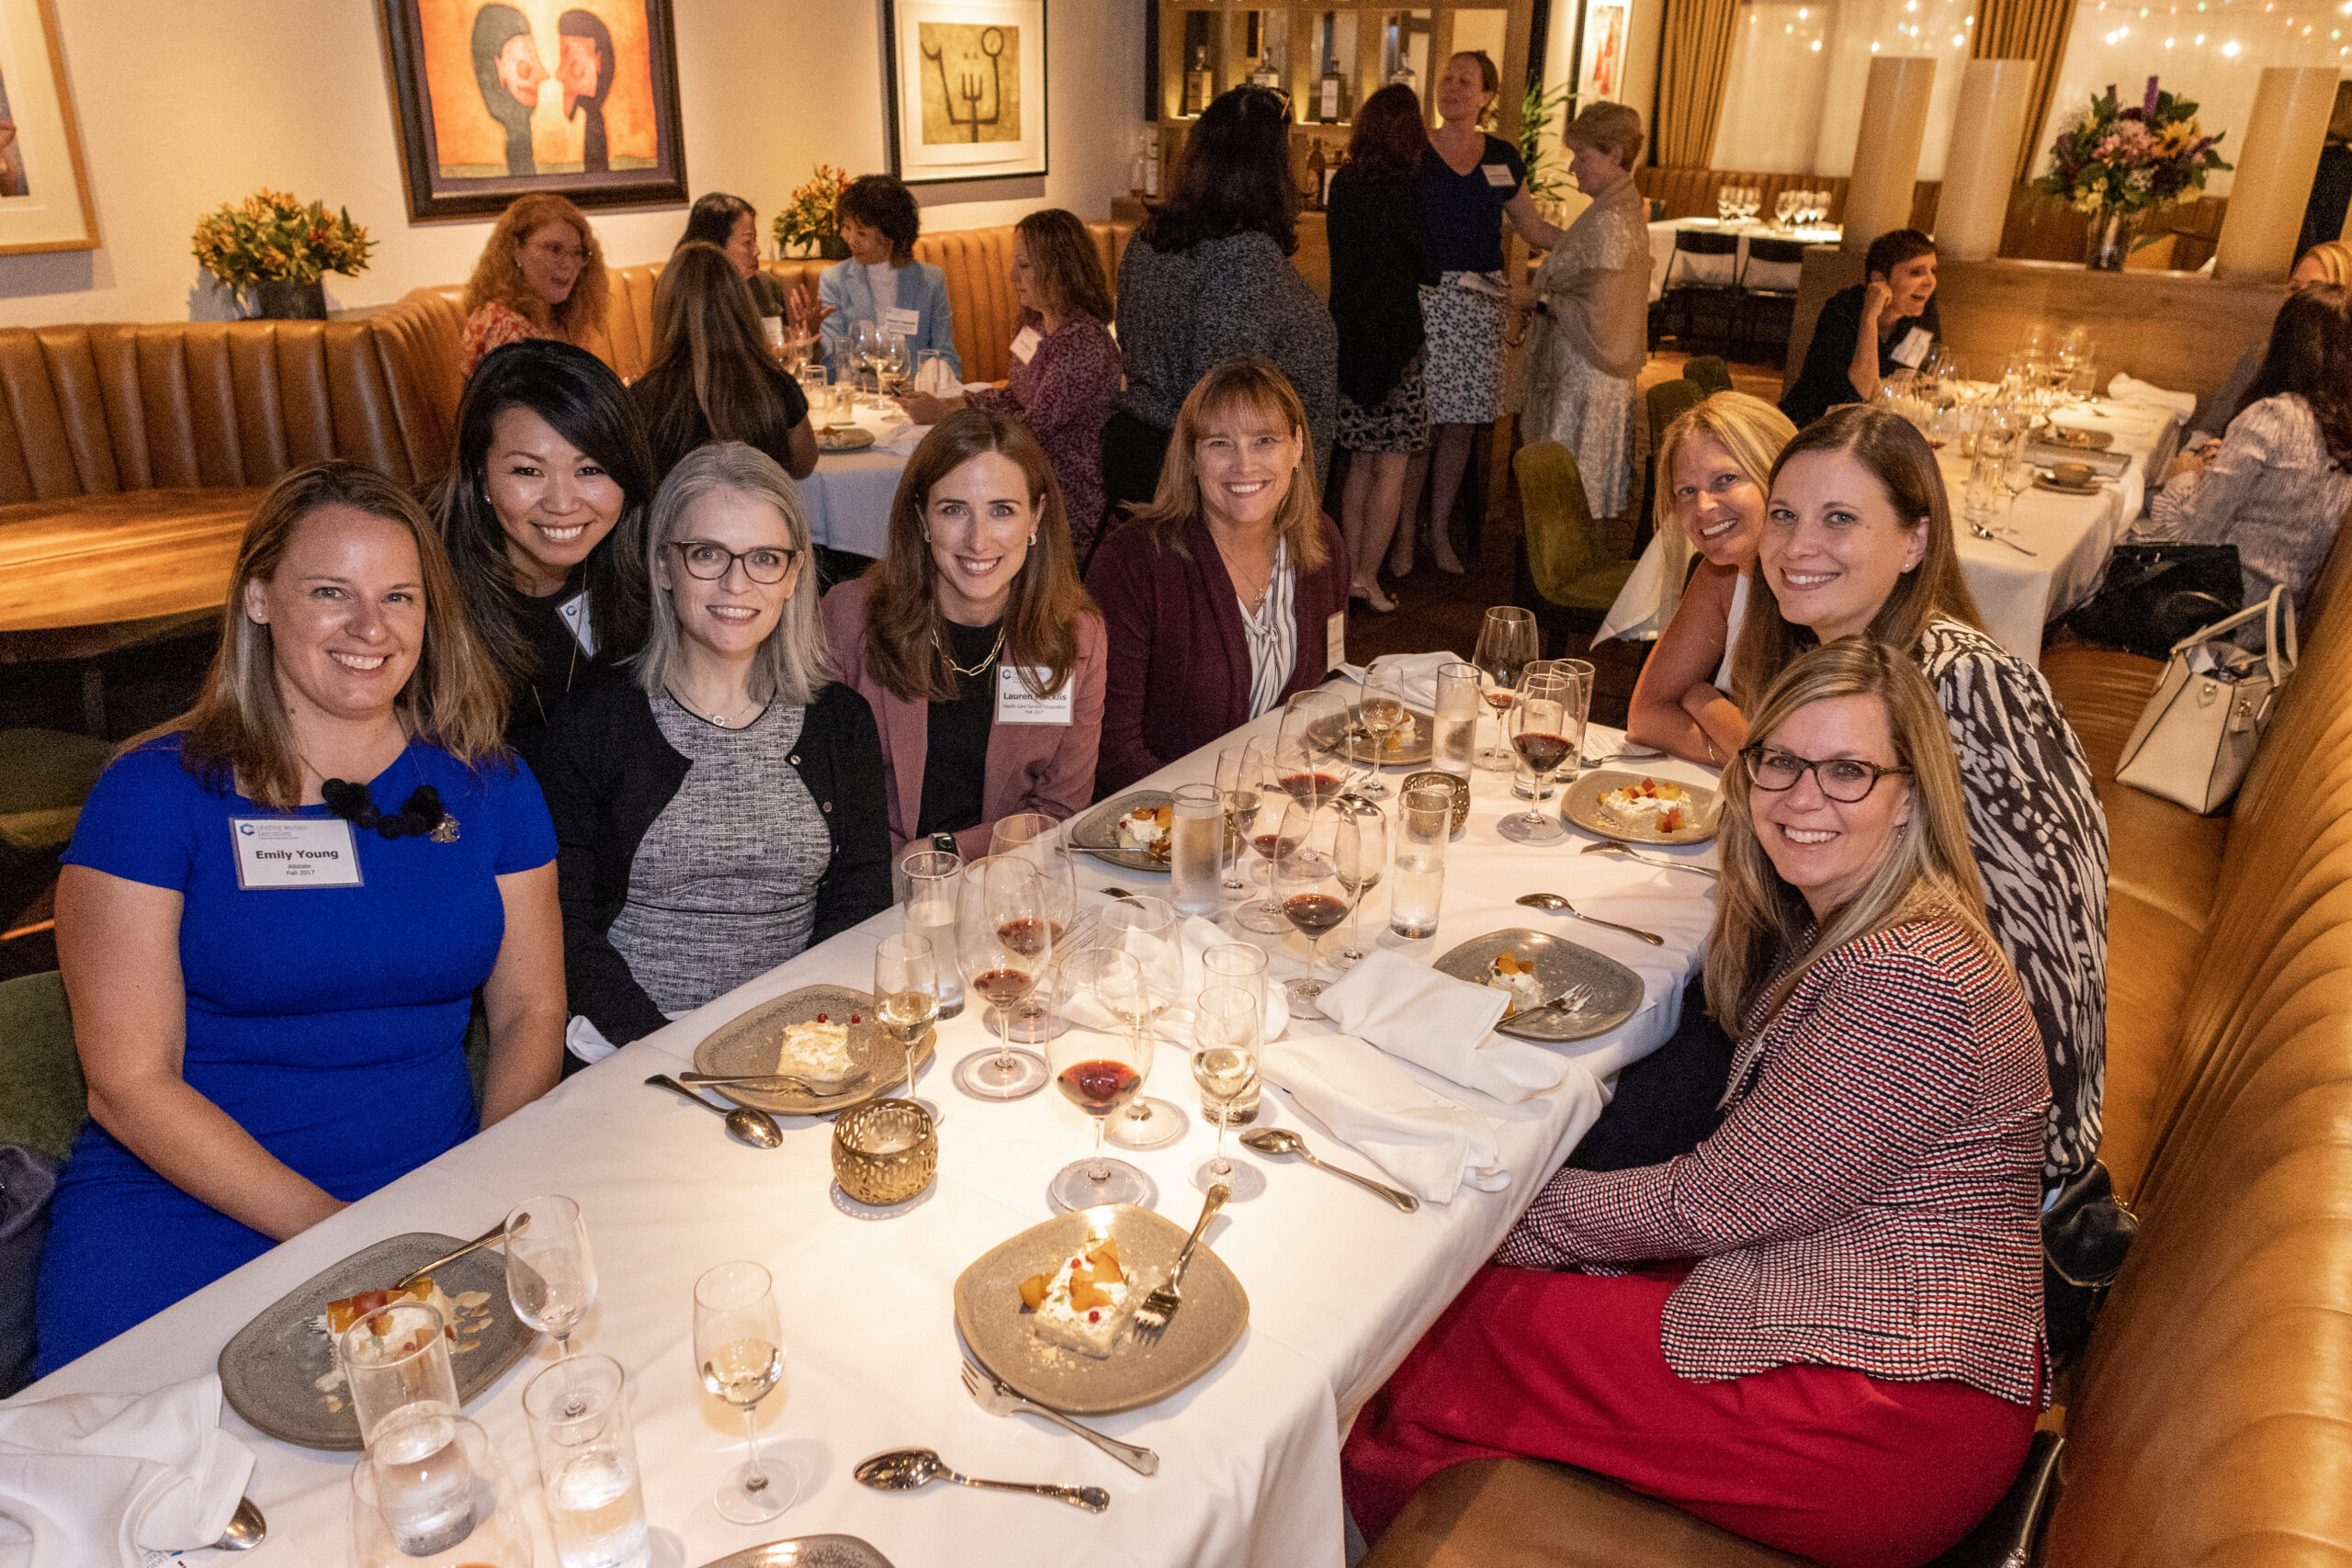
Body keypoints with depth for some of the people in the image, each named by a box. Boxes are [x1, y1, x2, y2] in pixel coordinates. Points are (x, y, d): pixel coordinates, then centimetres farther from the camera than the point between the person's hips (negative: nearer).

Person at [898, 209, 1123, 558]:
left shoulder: (1086, 341, -19)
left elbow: (1033, 428, -22)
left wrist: (942, 415, -16)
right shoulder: (1038, 325, 11)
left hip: (1072, 502, -9)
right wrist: (946, 402, 5)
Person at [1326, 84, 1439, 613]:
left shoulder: (1342, 184, 5)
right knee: (1392, 466, 2)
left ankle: (1351, 570, 18)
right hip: (1395, 340, -6)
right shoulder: (1403, 192, -14)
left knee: (1361, 461, 14)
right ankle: (1367, 577, 4)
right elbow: (1430, 269, -6)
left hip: (1347, 332, 6)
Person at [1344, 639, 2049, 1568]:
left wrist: (1527, 1215, -7)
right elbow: (1753, 1178, 8)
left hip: (1894, 1414, -9)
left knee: (1427, 1357, -6)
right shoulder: (1831, 932, 8)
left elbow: (1725, 1199, -19)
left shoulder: (1911, 979, -24)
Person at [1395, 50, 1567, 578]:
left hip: (1480, 302, 3)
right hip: (1422, 297, -3)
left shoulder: (1503, 158, 10)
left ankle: (1439, 531, 19)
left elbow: (1532, 229, 18)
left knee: (1459, 424, 6)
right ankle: (1404, 534, 8)